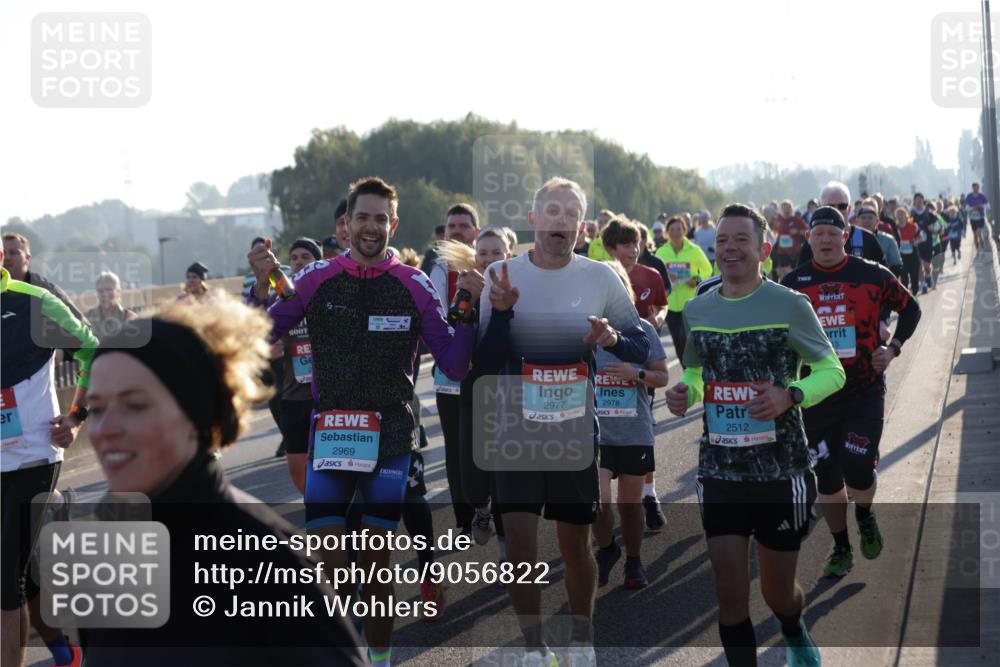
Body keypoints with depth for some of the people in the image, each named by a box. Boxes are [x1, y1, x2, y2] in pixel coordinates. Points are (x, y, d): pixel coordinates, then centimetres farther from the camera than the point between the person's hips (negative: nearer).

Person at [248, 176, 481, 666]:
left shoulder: (414, 287, 0)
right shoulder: (317, 280, 2)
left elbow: (454, 366, 1)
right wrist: (262, 284, -13)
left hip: (390, 441, 0)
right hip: (329, 437, 0)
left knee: (377, 562, 7)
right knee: (329, 565, -2)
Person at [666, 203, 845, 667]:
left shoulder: (789, 305, -8)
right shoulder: (697, 310, 5)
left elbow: (832, 371, -4)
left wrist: (790, 396, -23)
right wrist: (685, 393, -5)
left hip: (781, 472, -3)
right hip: (719, 471, 3)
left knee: (778, 593, 12)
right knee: (730, 595, -3)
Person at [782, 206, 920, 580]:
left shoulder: (872, 276, -3)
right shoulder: (794, 283, 1)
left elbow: (910, 308, 10)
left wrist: (893, 348, 0)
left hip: (865, 392, -2)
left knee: (858, 469, -12)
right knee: (827, 478, 6)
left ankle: (865, 519, 21)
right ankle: (841, 549, 23)